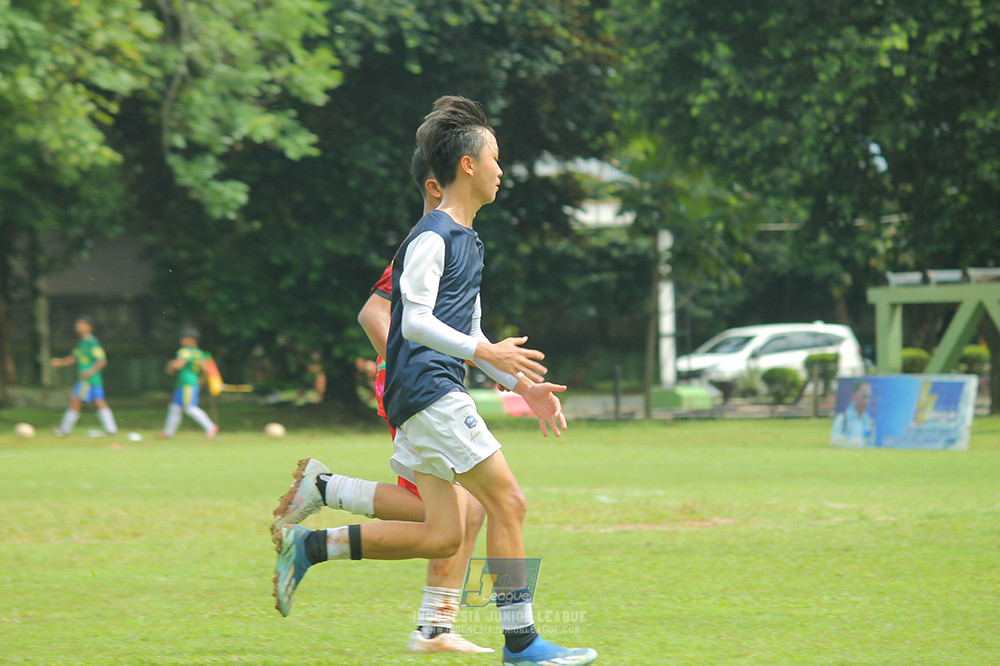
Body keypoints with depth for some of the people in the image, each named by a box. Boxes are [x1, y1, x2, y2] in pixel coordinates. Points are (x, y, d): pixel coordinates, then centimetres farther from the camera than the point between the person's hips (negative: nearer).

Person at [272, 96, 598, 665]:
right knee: (508, 502, -10)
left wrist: (523, 385, 18)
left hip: (437, 395, 10)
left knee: (443, 536, 4)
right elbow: (417, 322, -17)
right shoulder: (432, 236, -9)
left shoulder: (468, 241, 22)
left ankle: (310, 545, 8)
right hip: (428, 390, -10)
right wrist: (487, 352, -23)